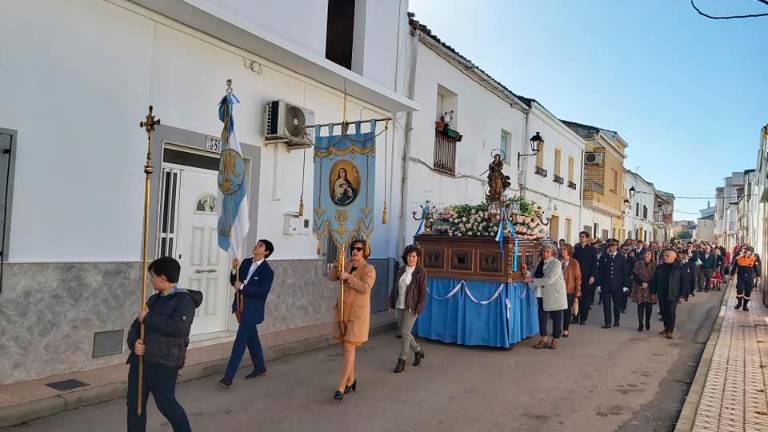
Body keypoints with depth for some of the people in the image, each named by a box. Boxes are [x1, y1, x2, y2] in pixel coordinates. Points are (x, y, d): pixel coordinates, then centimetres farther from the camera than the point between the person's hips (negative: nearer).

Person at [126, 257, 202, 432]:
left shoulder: (184, 300, -12)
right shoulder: (154, 299, 14)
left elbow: (179, 327, -28)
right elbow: (136, 326, 15)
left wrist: (149, 318, -19)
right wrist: (134, 343, -7)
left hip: (164, 364, -8)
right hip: (140, 359, 8)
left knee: (166, 404, -2)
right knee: (134, 403, 12)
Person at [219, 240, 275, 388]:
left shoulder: (267, 271, -14)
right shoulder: (246, 262, 5)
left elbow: (263, 292, -23)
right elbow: (234, 282, 7)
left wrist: (242, 287, -22)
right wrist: (234, 270, -12)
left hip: (252, 311, -7)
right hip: (241, 307, 7)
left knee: (240, 342, -6)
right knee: (251, 338, 20)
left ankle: (228, 377, -2)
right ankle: (260, 367, 37)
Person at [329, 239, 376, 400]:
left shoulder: (369, 269, -9)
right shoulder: (347, 264, 9)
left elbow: (365, 288, -23)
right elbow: (331, 277, 1)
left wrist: (347, 277, -25)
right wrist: (337, 264, -16)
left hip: (357, 313, -6)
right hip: (343, 311, 6)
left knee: (349, 348, -8)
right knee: (345, 347, 13)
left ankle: (341, 387, -6)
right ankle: (351, 380, 29)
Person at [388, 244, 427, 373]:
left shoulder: (420, 273, -9)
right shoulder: (401, 271, 7)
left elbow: (423, 292, -11)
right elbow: (395, 288, 11)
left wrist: (419, 309, -17)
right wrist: (391, 303, 7)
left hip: (411, 307, -6)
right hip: (399, 306, 6)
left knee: (405, 332, -8)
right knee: (403, 332, 11)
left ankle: (401, 361, 4)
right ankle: (418, 351, 33)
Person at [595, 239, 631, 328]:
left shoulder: (621, 258, 3)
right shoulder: (603, 257, 3)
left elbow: (626, 272, 4)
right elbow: (599, 271, 3)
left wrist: (625, 285, -1)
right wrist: (599, 284, -1)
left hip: (617, 285, 0)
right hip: (605, 285, 0)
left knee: (617, 303, 11)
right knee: (606, 304, -3)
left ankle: (616, 320, 30)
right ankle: (607, 322, 2)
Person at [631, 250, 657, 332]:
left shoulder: (654, 265, 3)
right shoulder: (638, 264, 3)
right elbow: (634, 275, -2)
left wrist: (648, 284, -14)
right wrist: (642, 283, -15)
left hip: (650, 289, 0)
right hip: (640, 289, 0)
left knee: (649, 307, 3)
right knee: (640, 306, 1)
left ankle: (647, 322, 23)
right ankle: (640, 324, 5)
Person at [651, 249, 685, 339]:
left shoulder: (679, 268, -4)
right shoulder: (659, 268, 6)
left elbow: (683, 283, -4)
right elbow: (654, 281, 11)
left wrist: (682, 295, -7)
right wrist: (653, 292, 7)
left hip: (673, 295, -4)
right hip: (661, 295, 4)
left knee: (671, 313, -3)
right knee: (663, 312, 11)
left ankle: (670, 331, 6)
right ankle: (666, 327, 28)